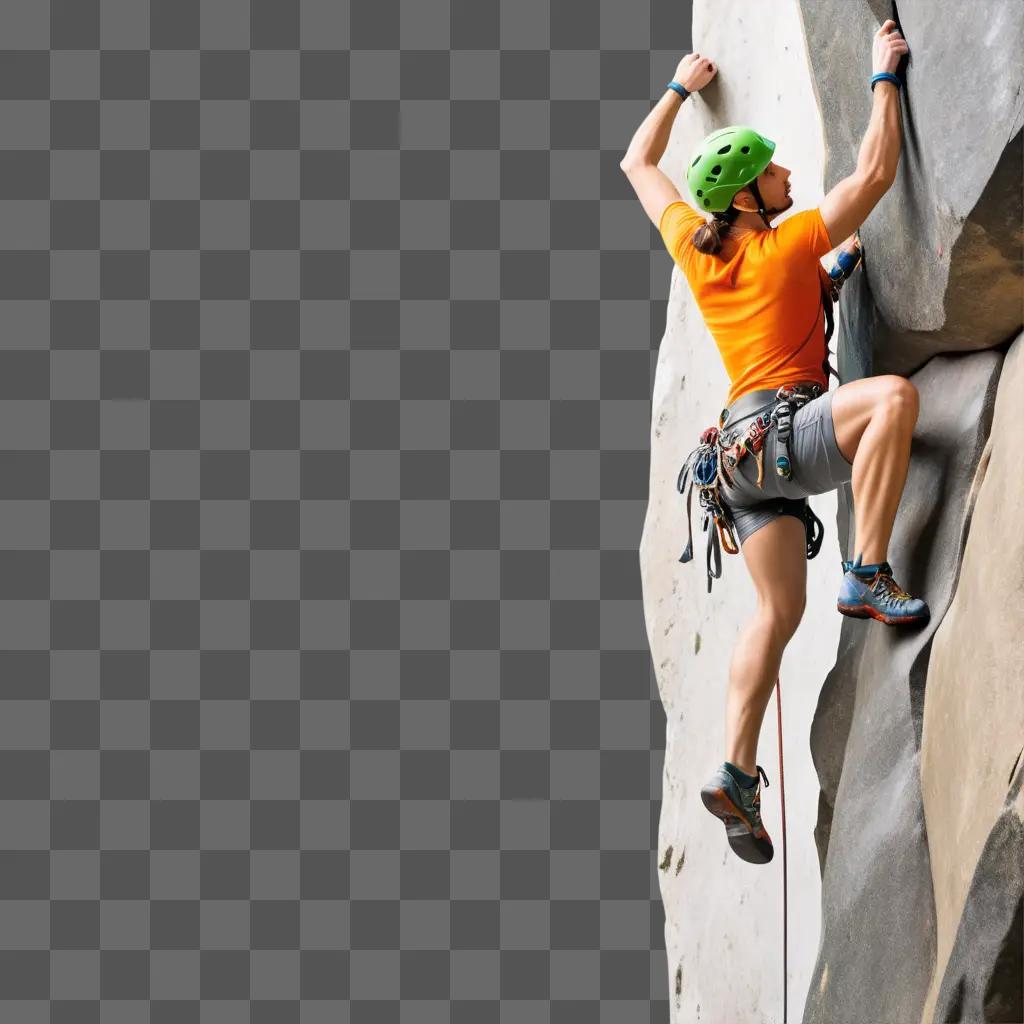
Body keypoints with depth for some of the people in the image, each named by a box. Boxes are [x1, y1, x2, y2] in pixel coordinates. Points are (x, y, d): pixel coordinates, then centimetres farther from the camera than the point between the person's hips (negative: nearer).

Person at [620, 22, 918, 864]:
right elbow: (876, 170, -3)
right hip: (780, 426, -7)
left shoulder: (692, 246, 13)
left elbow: (638, 164, 30)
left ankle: (736, 771, -7)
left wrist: (679, 89, 40)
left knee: (780, 608, 3)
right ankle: (868, 577, -32)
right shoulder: (791, 243, -3)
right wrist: (885, 75, 7)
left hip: (744, 445, 7)